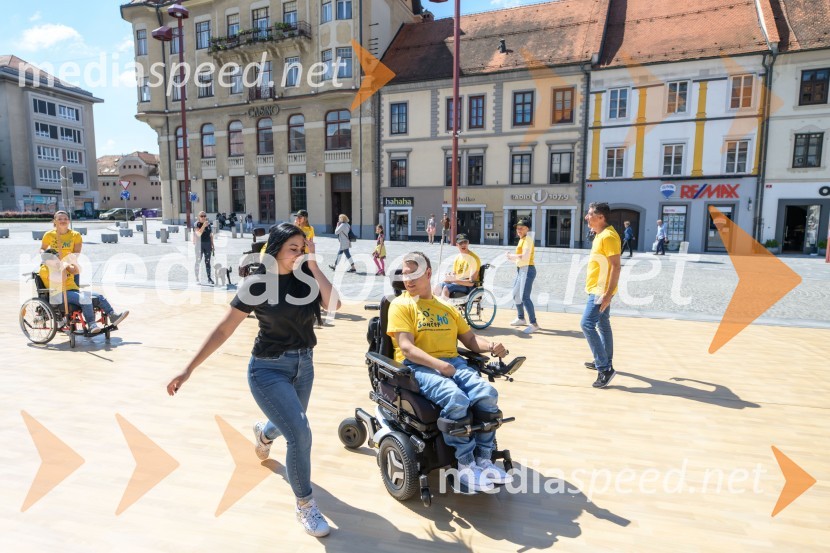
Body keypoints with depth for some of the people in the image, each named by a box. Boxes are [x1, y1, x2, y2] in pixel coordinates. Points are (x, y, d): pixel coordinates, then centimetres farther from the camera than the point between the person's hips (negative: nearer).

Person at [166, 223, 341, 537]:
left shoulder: (306, 276, -5)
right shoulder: (256, 284, -14)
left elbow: (333, 304, -22)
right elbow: (224, 330, -11)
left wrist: (313, 265, -20)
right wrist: (189, 370, -12)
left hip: (304, 365, 5)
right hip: (268, 369, -5)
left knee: (290, 425, 26)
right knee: (300, 434, -17)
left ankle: (264, 432, 66)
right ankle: (305, 506, 8)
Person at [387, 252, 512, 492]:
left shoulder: (447, 308, 22)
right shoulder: (400, 305, 5)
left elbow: (470, 339, 20)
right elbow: (407, 348, -8)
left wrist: (491, 346, -2)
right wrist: (438, 365, -22)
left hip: (453, 362, 5)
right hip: (418, 366, -5)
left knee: (488, 394, -22)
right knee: (456, 399, -32)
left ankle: (483, 459, -6)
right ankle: (465, 466, -14)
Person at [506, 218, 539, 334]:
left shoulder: (528, 238, -13)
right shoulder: (522, 239, 15)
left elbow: (525, 257, -24)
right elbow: (522, 256, 12)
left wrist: (513, 256, -11)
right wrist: (514, 257, -4)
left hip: (527, 270, -10)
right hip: (520, 270, 11)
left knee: (524, 297, -16)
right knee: (516, 295, 20)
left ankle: (534, 324, -13)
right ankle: (521, 318, 36)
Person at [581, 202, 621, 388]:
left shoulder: (608, 236, -19)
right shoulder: (600, 235, 12)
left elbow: (616, 266, -23)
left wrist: (608, 294, -26)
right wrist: (588, 282, 23)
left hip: (601, 291, -11)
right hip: (597, 289, 11)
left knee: (587, 324, -14)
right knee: (603, 325, 16)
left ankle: (605, 369, -10)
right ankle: (605, 362, 28)